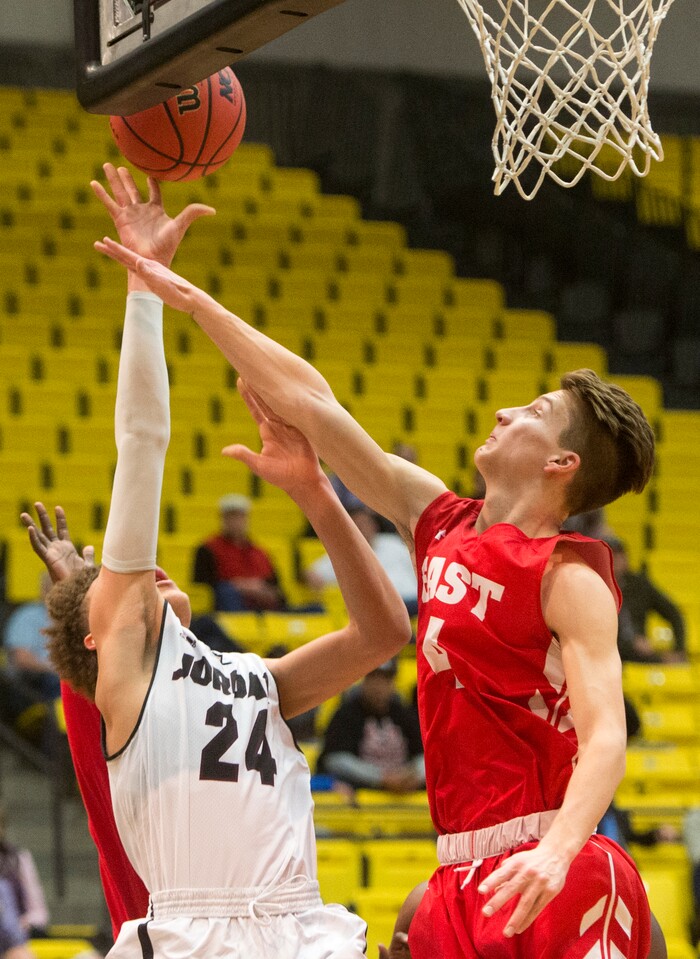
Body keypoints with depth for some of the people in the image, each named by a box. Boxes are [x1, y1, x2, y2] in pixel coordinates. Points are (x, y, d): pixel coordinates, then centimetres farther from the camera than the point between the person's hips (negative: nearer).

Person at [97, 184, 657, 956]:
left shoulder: (569, 577, -8)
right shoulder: (441, 527, 13)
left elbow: (605, 736, -18)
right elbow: (315, 406, 15)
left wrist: (557, 851, -36)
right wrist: (189, 299, 18)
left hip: (549, 884, -7)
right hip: (463, 883, 7)